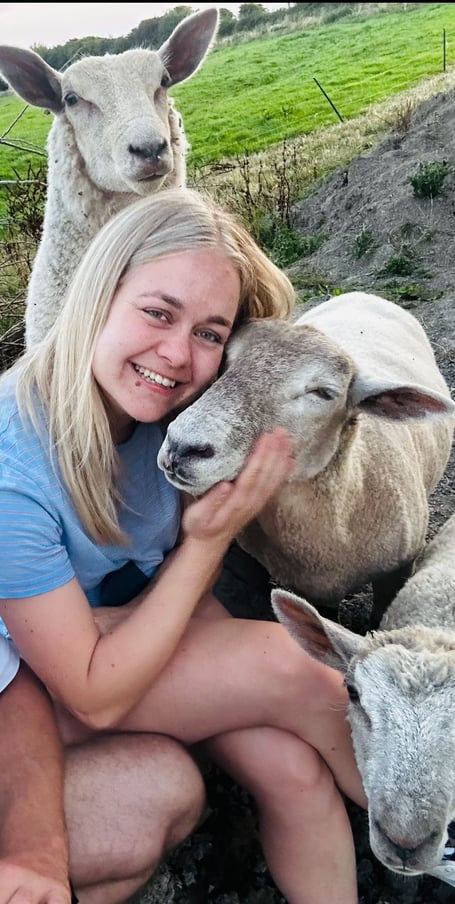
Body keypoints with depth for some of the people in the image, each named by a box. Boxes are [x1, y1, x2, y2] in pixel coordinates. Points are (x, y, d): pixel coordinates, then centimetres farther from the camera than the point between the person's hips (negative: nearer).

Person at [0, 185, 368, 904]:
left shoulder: (167, 406, -15)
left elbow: (188, 592, 0)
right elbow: (94, 697, -25)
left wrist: (222, 518, -22)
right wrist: (209, 540, -28)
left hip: (148, 625, 5)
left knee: (293, 767, -17)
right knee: (289, 666, -21)